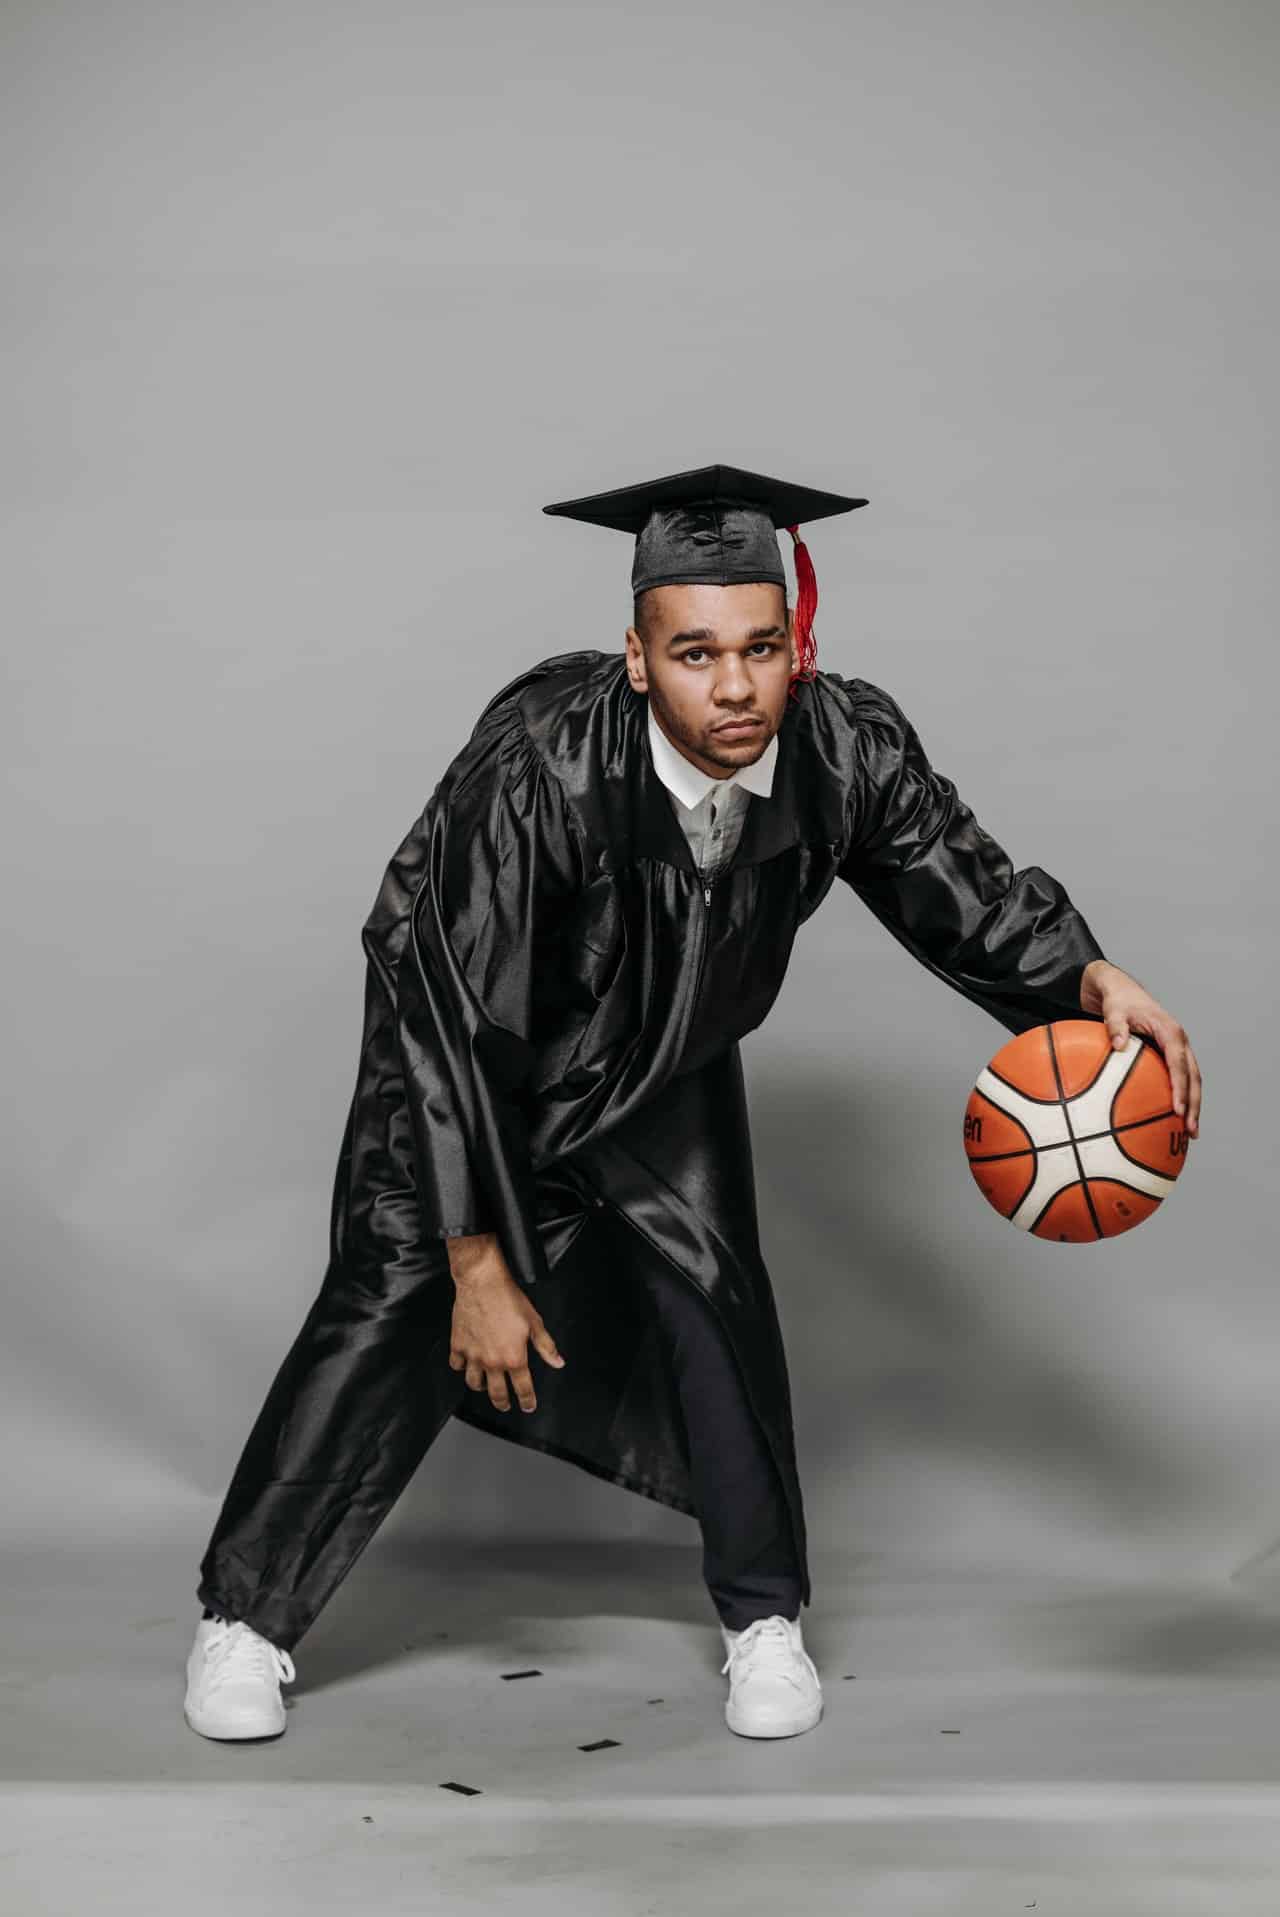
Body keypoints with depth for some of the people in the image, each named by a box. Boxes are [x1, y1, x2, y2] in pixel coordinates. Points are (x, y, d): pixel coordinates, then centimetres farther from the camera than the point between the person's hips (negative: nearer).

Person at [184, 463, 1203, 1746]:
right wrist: (479, 1265, -27)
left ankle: (763, 1617, 15)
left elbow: (965, 891, -12)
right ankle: (244, 1615, 11)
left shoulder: (848, 747, -28)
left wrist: (1090, 984, -33)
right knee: (395, 1303, -7)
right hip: (463, 1029, -3)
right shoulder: (538, 766, -39)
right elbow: (458, 1024, -31)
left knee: (715, 1288, -6)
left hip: (662, 1058, 3)